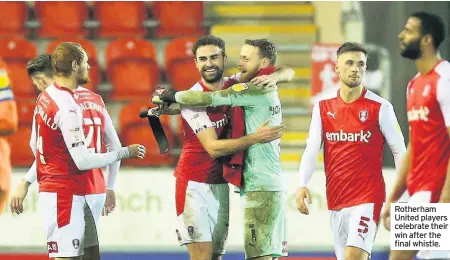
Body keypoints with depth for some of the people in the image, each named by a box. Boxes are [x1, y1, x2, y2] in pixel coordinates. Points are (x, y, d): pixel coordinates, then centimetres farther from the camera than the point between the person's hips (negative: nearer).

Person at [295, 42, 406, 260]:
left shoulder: (380, 108, -4)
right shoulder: (323, 108, 8)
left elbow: (399, 151, 0)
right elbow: (311, 150, 5)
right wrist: (302, 185, -10)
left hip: (367, 199, -5)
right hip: (335, 200, 5)